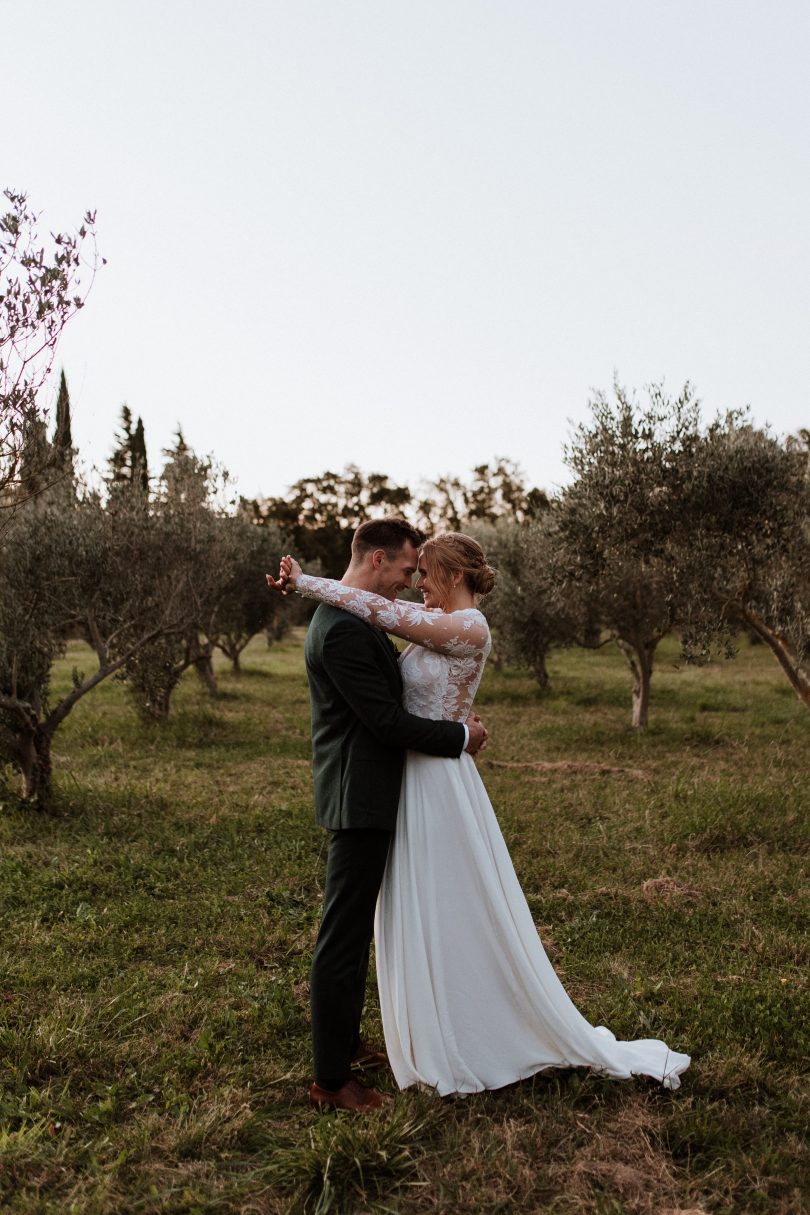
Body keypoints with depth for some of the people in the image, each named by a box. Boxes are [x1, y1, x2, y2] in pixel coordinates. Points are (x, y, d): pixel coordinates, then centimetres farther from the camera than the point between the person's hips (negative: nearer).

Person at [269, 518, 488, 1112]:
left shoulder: (354, 620, 12)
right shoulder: (343, 629, -22)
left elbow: (389, 699, 17)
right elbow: (387, 720, -22)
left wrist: (454, 718, 4)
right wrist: (461, 736, -10)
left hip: (365, 797, 11)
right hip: (359, 800, -11)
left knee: (355, 930, 21)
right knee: (342, 939, 1)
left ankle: (346, 1043, 37)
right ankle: (331, 1079, 14)